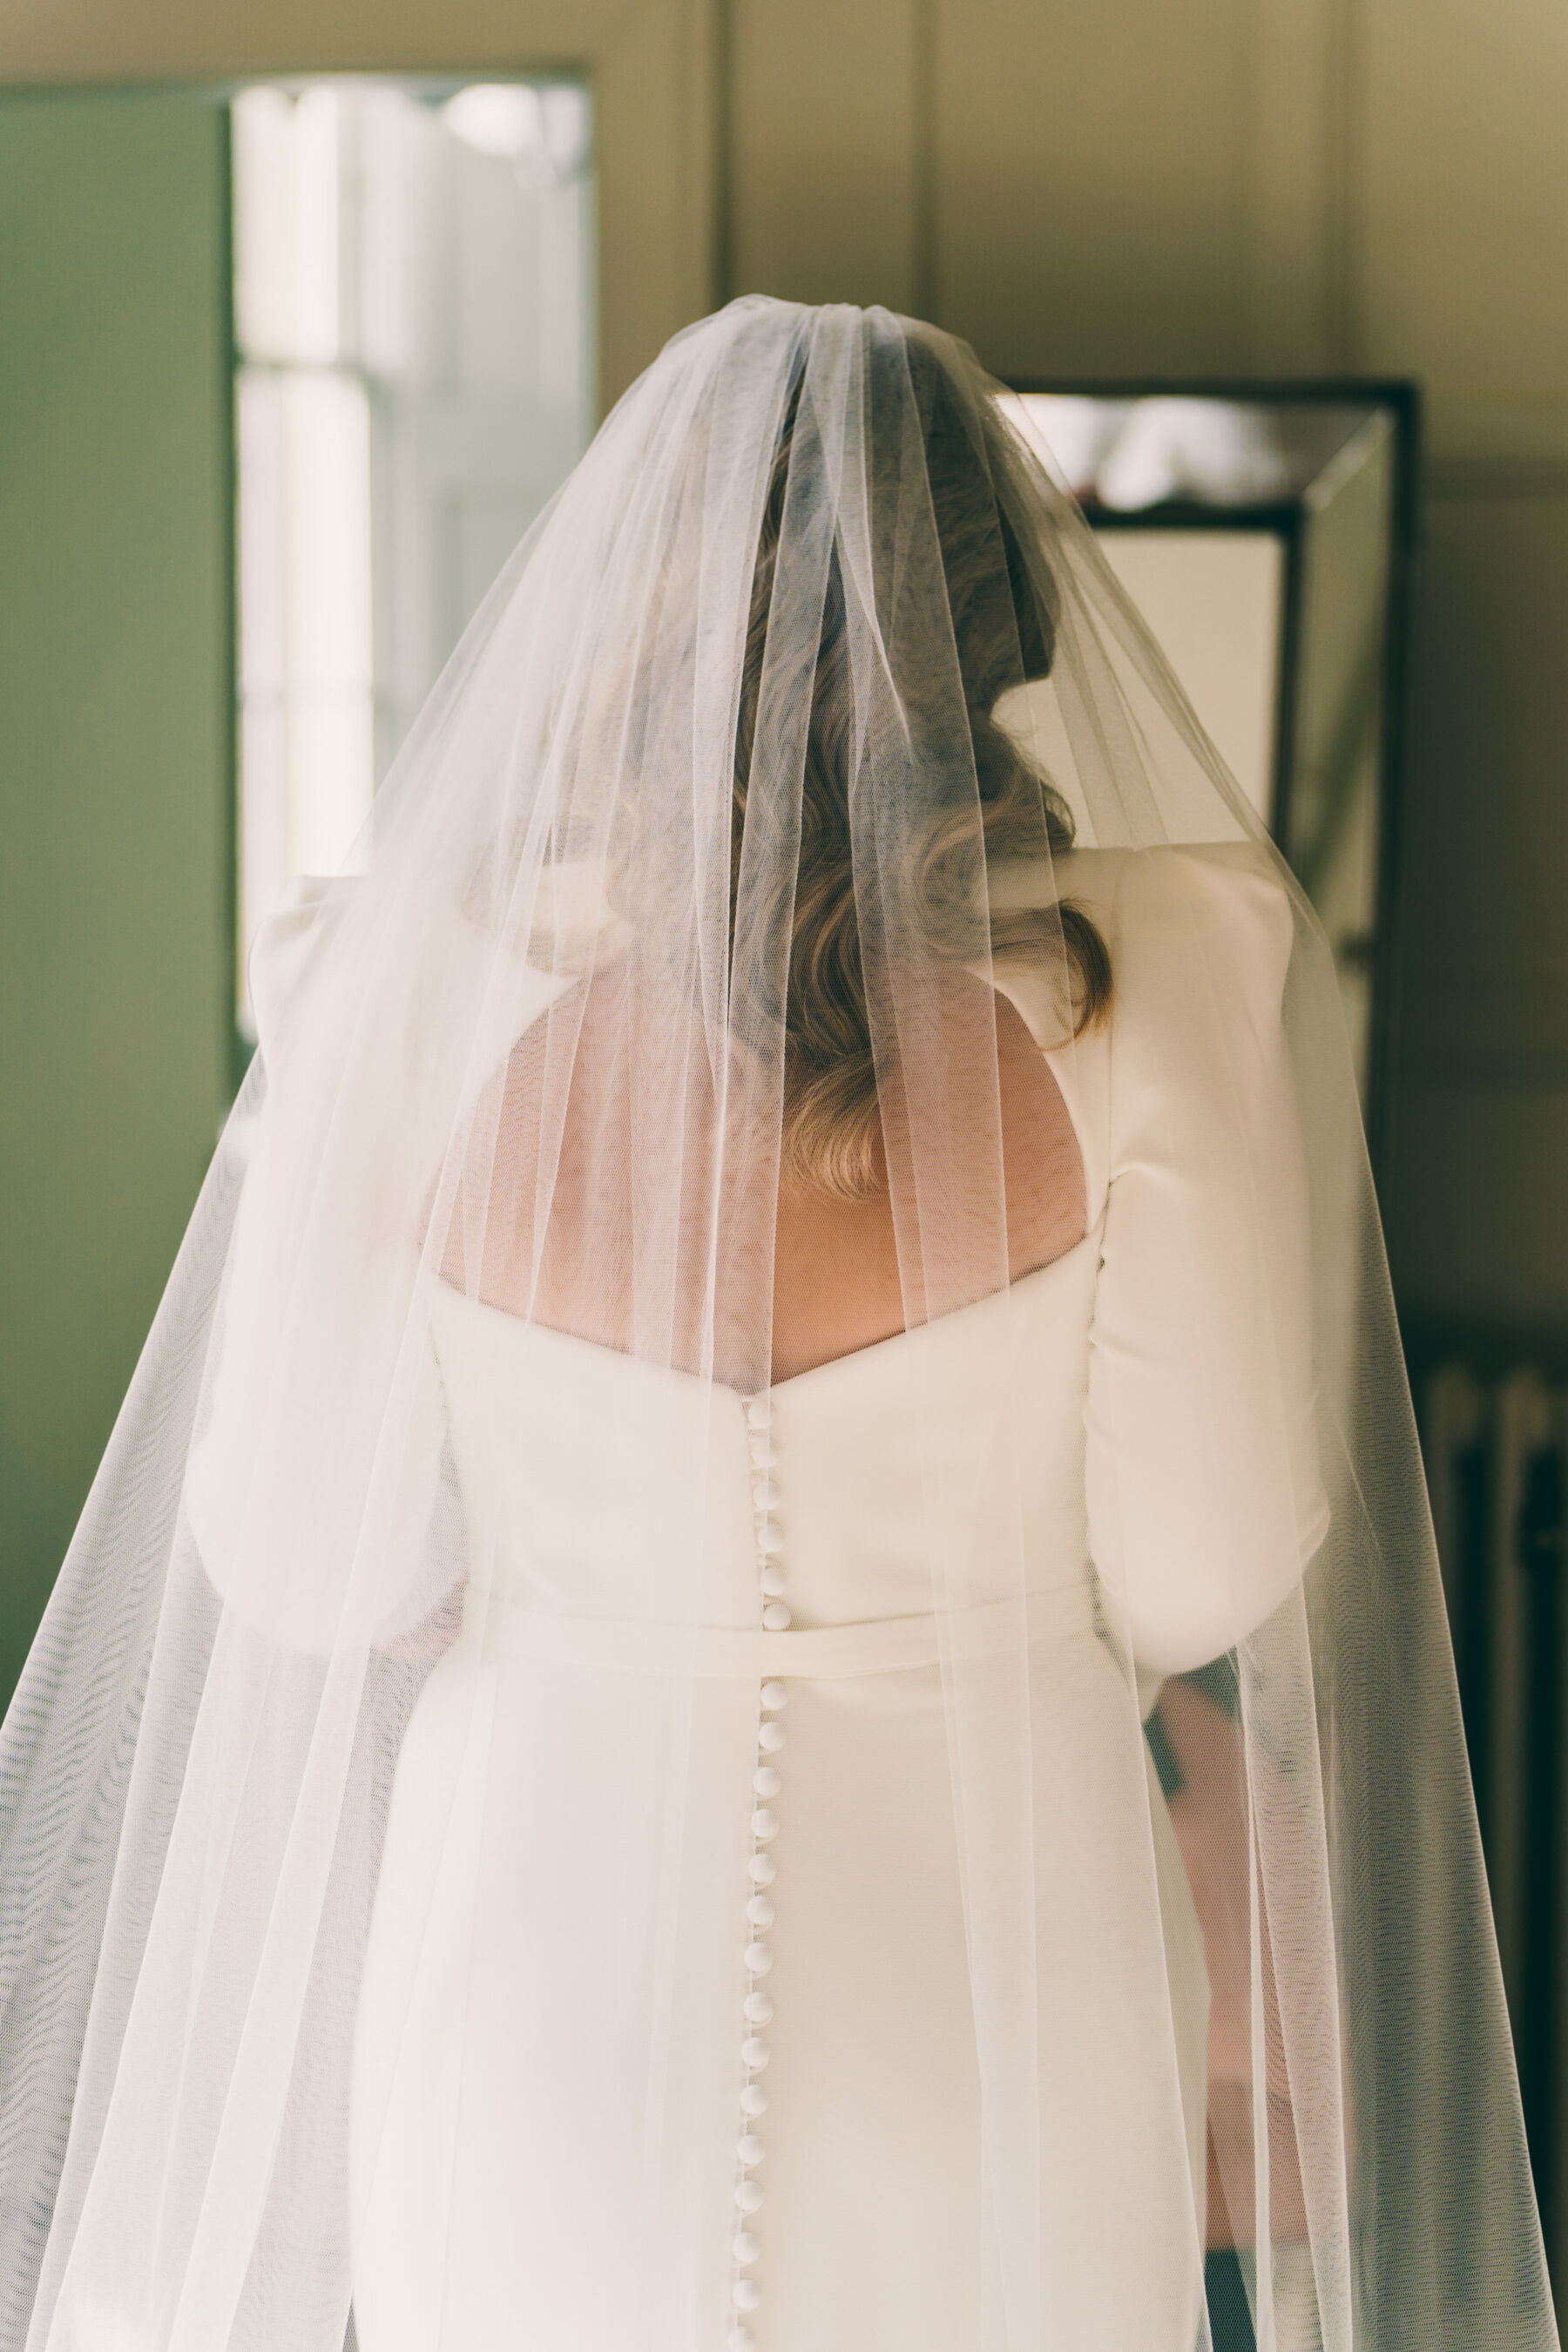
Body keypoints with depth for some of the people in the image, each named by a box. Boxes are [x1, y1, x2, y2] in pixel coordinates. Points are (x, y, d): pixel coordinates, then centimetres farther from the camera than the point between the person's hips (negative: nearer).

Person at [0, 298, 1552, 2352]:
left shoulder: (413, 983, -14)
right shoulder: (1170, 975, -16)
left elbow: (304, 1569, -7)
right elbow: (1202, 1579, -13)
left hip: (536, 1933, 1)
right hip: (993, 1976, 0)